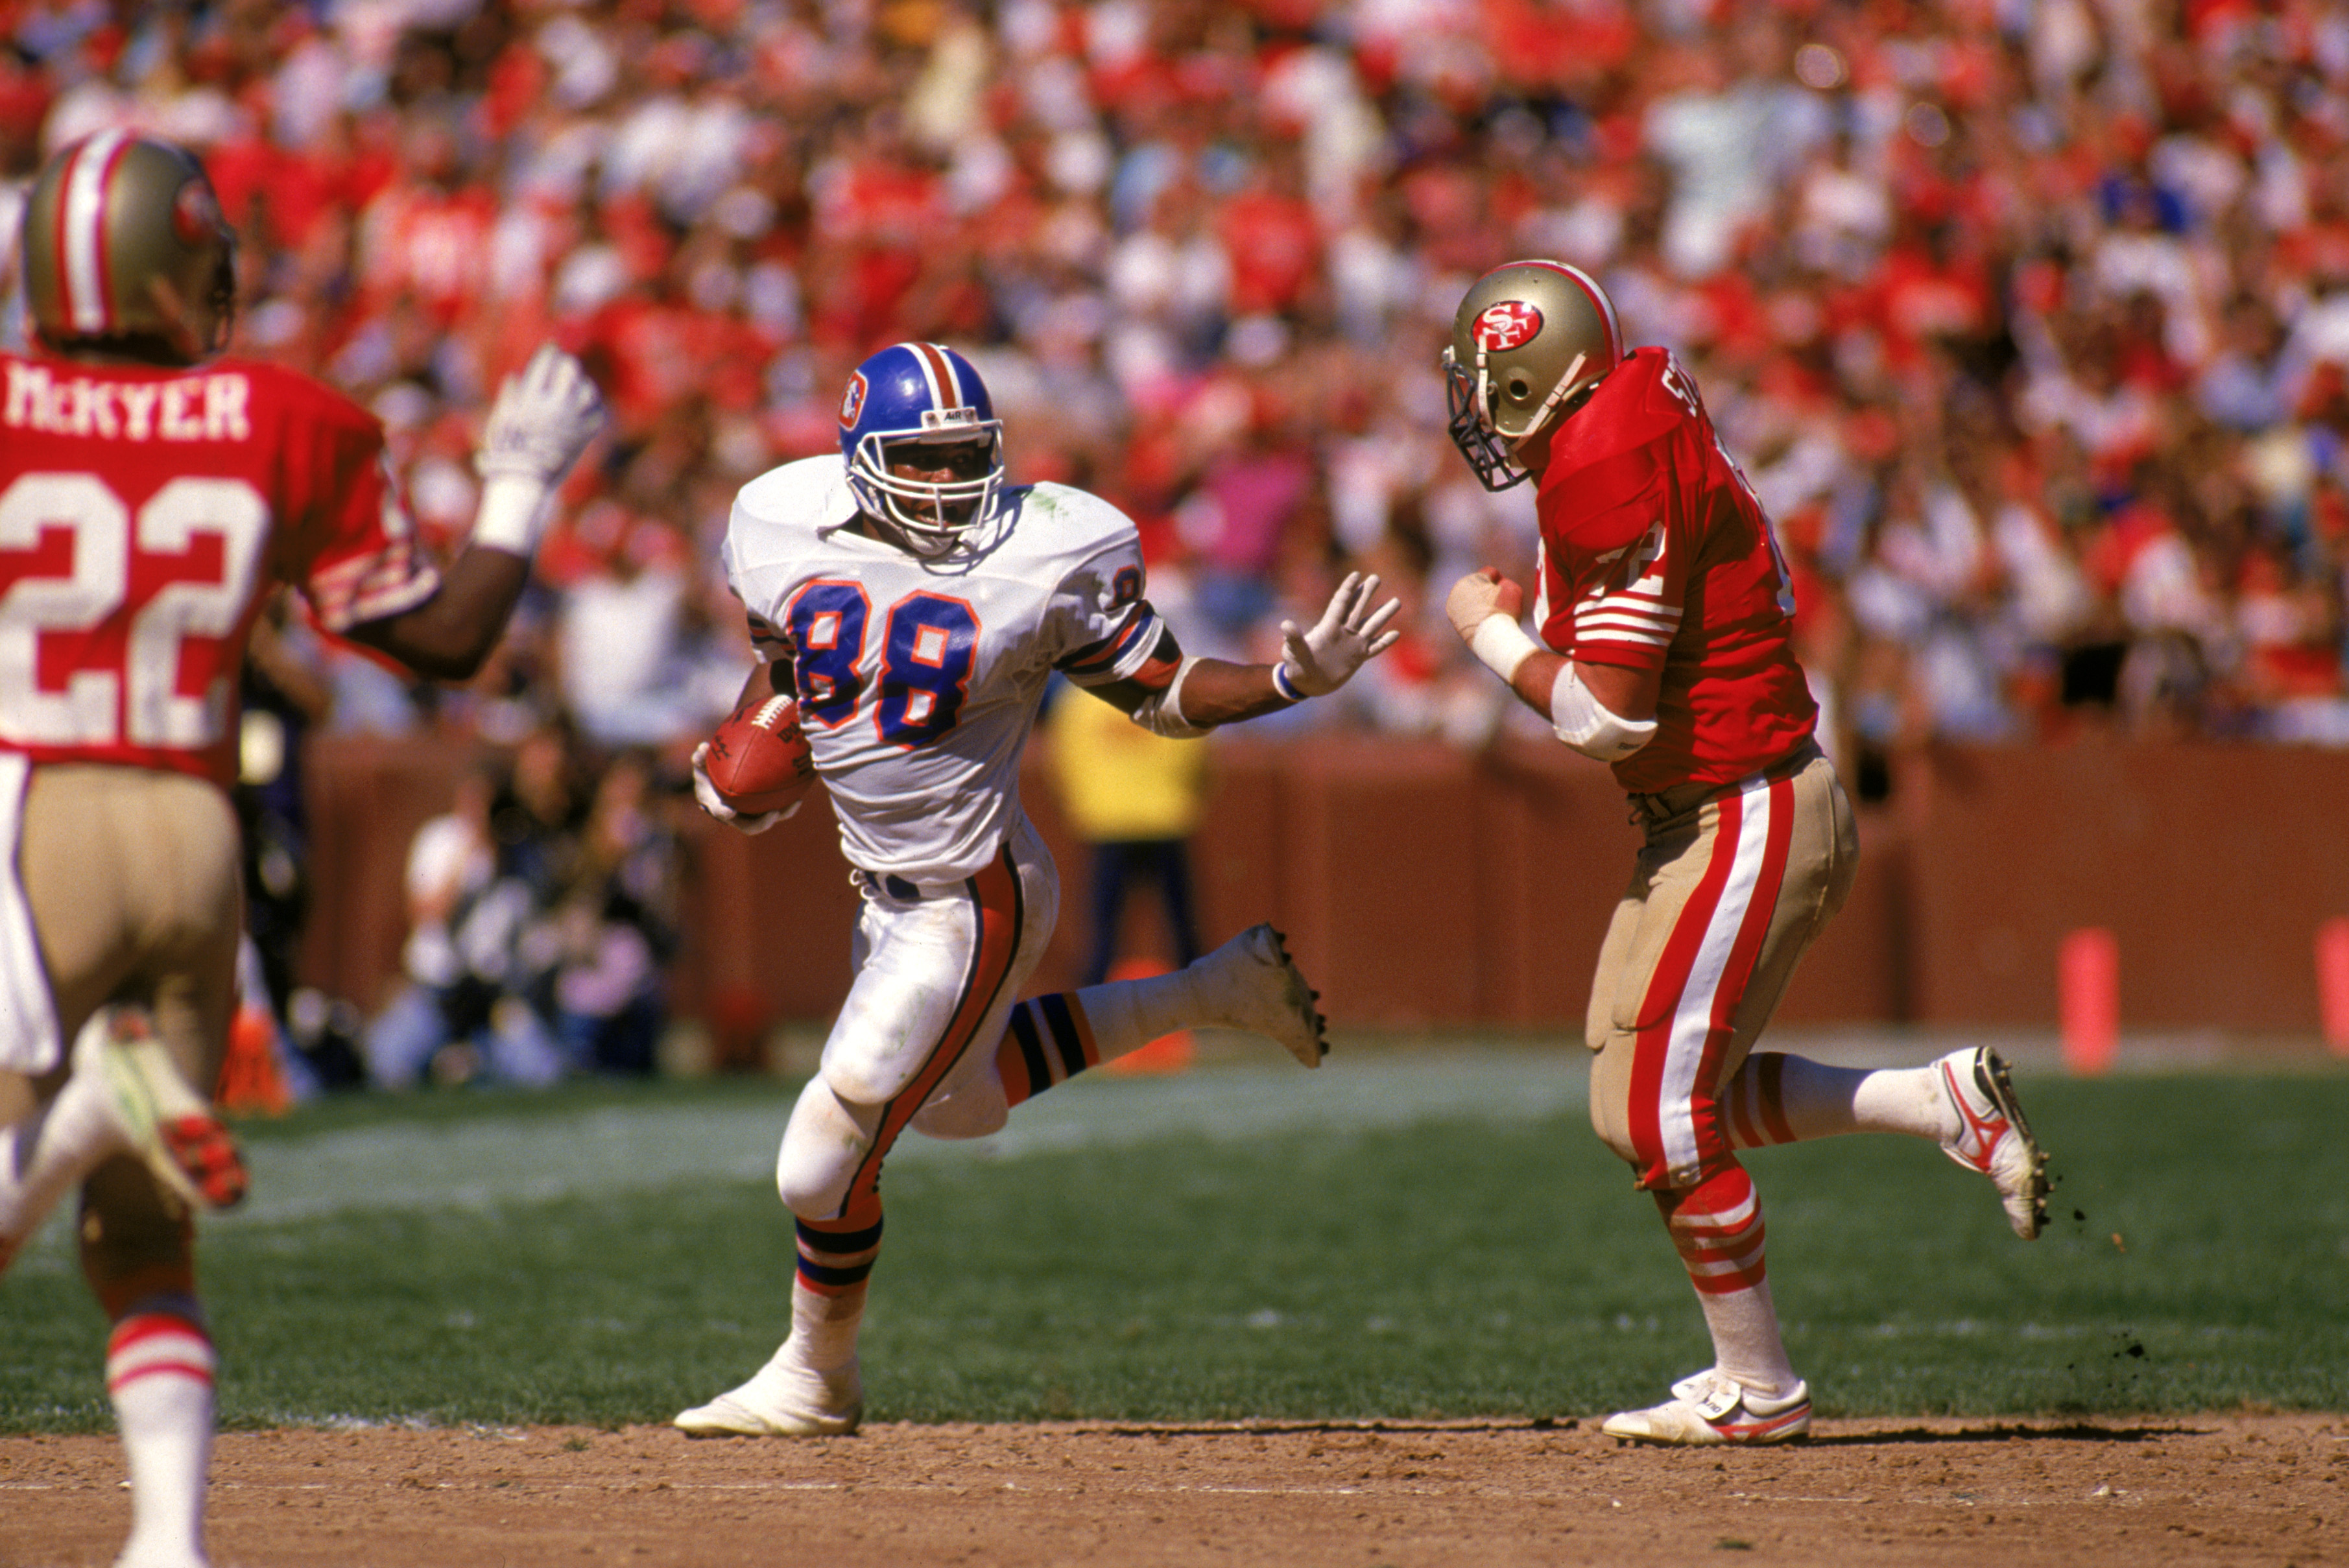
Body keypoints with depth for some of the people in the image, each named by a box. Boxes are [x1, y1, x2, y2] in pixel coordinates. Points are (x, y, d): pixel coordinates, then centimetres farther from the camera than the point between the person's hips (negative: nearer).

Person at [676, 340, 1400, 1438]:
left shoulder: (1049, 557, -19)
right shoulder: (786, 530, -6)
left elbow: (1162, 694, -10)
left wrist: (1292, 680, -25)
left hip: (970, 903, -7)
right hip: (887, 889, 7)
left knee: (827, 1155, -4)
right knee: (959, 1101, 29)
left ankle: (815, 1379, 23)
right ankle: (1217, 993, 40)